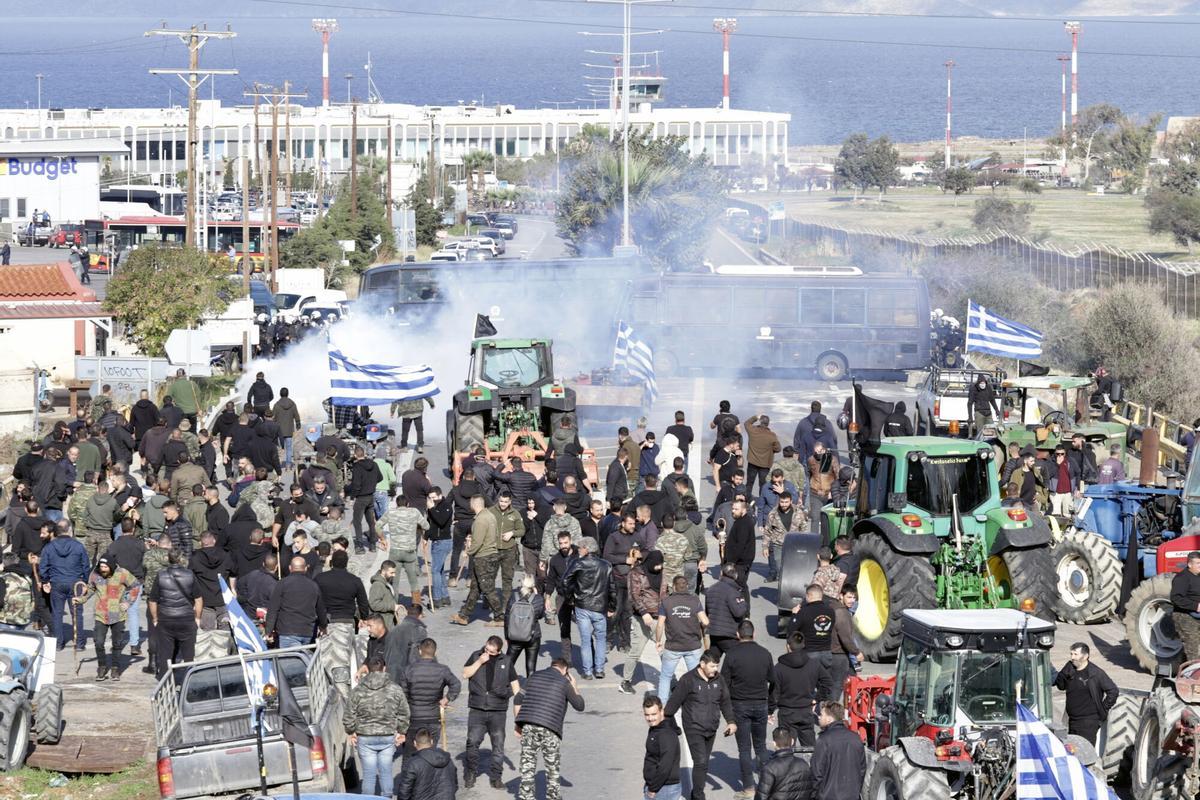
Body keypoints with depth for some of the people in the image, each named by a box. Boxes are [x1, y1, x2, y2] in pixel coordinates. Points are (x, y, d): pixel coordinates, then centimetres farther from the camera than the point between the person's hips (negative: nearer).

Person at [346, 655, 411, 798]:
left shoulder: (357, 691, -6)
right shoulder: (395, 690, -2)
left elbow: (349, 716, -3)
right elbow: (403, 715, 4)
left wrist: (351, 732, 11)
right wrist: (401, 732, 16)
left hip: (365, 738, -1)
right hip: (388, 737, 1)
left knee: (369, 774, 5)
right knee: (386, 772, 12)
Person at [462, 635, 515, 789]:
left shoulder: (506, 662, 4)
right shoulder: (476, 656, 5)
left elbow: (514, 684, 10)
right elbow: (465, 674, -1)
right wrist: (479, 662, -12)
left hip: (498, 711, 0)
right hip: (477, 709, 0)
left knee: (498, 744, 2)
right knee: (472, 742, -4)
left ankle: (496, 777, 11)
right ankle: (470, 774, 10)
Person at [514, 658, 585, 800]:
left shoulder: (534, 676, 14)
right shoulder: (564, 682, 3)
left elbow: (517, 700, 11)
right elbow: (579, 705, 9)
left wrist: (518, 723, 17)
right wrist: (574, 687, 22)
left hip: (528, 724, 3)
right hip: (549, 729, -3)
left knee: (527, 763, 7)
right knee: (553, 766, 11)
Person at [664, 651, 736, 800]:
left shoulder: (718, 679, 5)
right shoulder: (688, 680, -13)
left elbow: (725, 702, 16)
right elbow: (674, 702, -7)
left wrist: (730, 721, 6)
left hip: (711, 730, 6)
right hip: (694, 730, -6)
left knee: (704, 764, 13)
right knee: (700, 762, -13)